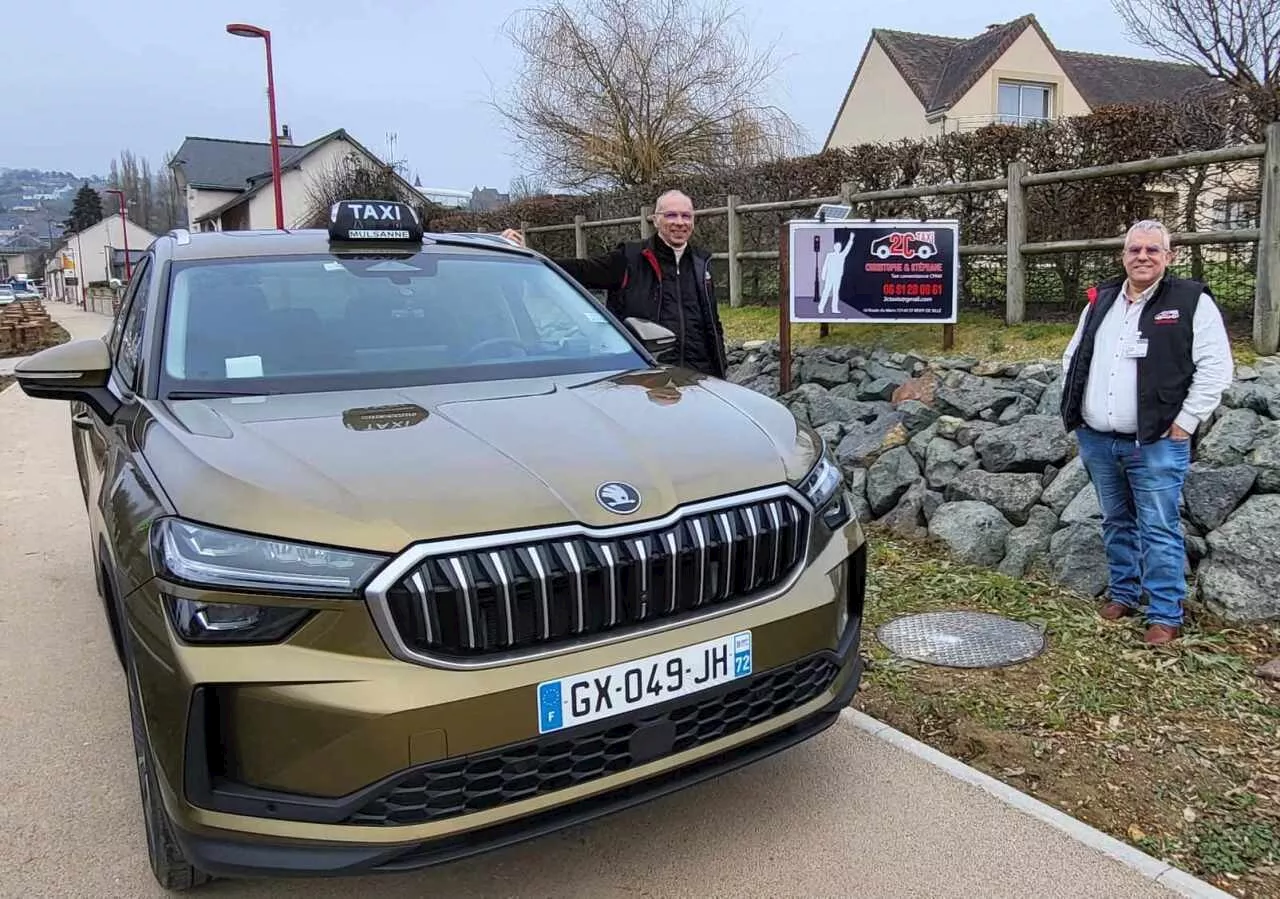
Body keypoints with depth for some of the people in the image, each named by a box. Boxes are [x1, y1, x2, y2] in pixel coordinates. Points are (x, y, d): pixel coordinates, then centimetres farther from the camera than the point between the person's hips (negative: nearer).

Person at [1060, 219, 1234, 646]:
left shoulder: (1192, 302, -4)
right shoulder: (1100, 301, 12)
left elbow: (1215, 368, -8)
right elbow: (1073, 358, 21)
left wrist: (1185, 422, -11)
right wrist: (1074, 411, 12)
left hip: (1156, 443, -5)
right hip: (1097, 441, 5)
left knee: (1158, 530, -2)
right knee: (1116, 523, 16)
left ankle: (1165, 615, 7)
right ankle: (1122, 595, 30)